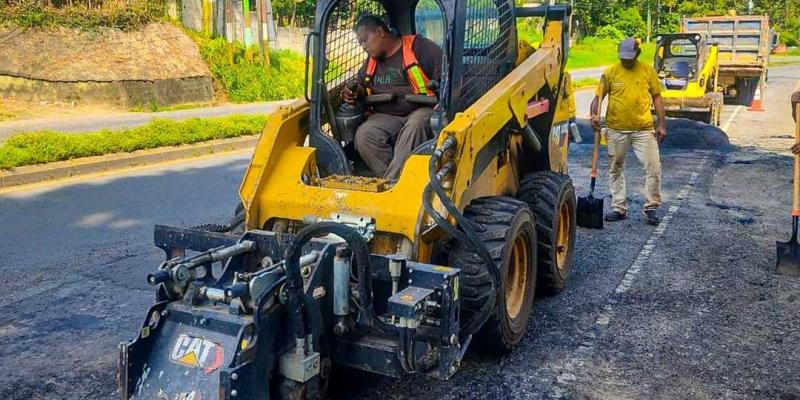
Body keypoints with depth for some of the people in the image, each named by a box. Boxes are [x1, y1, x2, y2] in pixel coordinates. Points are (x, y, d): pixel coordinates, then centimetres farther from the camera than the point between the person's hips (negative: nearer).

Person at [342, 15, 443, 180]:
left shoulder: (420, 47, -1)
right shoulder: (370, 63, 21)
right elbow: (362, 88, 35)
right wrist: (354, 95, 10)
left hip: (422, 111, -4)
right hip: (386, 116, 5)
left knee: (415, 125, -39)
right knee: (363, 135, -26)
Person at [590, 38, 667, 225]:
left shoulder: (648, 71, 3)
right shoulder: (610, 72, 0)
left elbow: (657, 97, 8)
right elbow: (598, 97, 2)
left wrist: (662, 124, 2)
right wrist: (594, 115, -18)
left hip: (644, 129, 0)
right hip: (616, 130, 1)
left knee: (653, 168, -4)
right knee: (615, 170, 8)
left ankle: (651, 208, 9)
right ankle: (619, 208, 20)